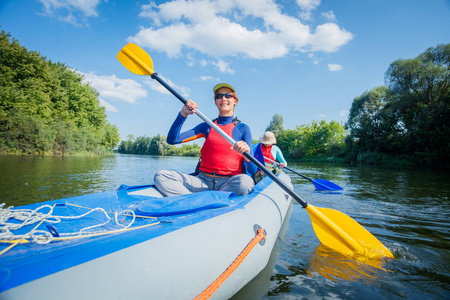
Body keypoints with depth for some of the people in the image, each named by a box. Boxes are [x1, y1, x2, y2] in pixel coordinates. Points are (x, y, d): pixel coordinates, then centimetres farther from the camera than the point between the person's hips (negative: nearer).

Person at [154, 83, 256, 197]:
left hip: (229, 182, -2)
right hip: (203, 181, 2)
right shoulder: (207, 126, 13)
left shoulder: (243, 128, 4)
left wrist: (247, 156, -26)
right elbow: (172, 140, 4)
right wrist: (183, 115, -9)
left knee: (245, 182, -38)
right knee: (161, 176, -17)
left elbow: (252, 171, -3)